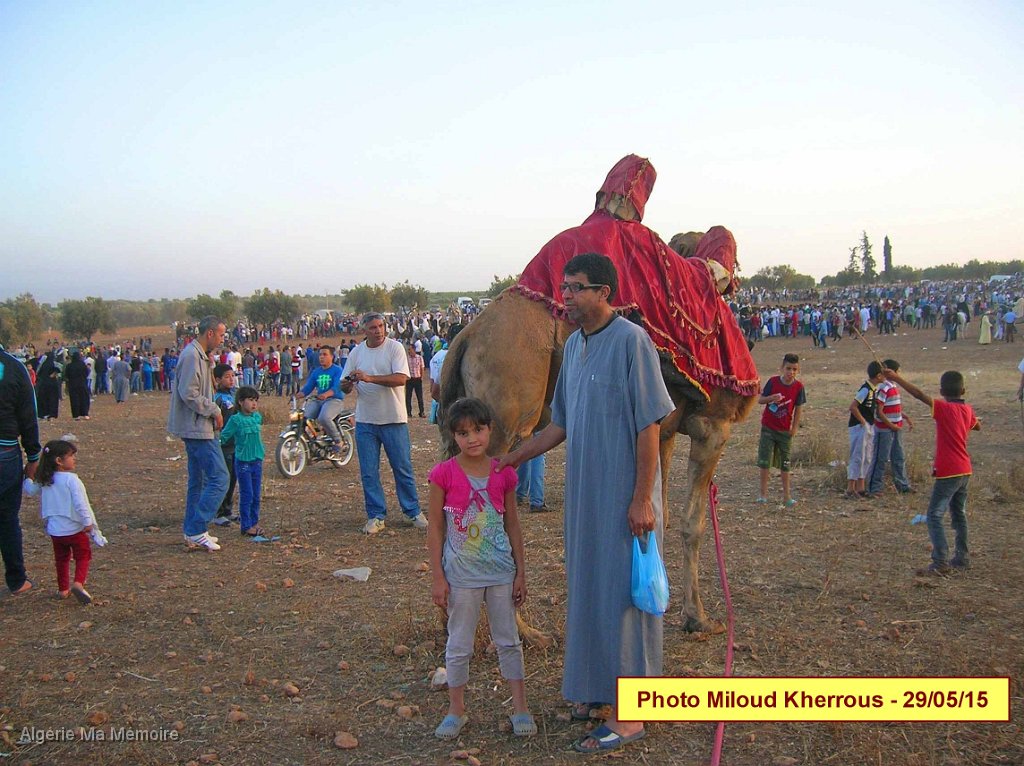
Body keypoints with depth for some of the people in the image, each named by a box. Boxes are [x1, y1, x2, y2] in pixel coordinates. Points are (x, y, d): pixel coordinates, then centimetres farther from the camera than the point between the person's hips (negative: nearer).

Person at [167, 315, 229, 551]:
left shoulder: (201, 355, 16)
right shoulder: (192, 356, -16)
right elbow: (189, 394, -22)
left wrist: (213, 411, 9)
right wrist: (215, 411, -14)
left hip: (196, 428, 11)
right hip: (198, 428, -11)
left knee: (199, 480, 14)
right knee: (219, 478, -11)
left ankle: (192, 532, 20)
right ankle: (197, 531, -7)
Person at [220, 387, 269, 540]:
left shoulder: (258, 417, 5)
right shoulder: (236, 420, -11)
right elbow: (224, 436, -7)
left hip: (257, 460, 5)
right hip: (243, 462, -5)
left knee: (256, 495, 11)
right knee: (246, 495, -1)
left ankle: (255, 522, 22)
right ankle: (246, 526, 7)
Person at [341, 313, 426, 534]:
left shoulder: (395, 348, -5)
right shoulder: (356, 352, 7)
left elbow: (401, 379, -18)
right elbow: (344, 388, 8)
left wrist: (370, 378, -25)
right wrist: (349, 383, -17)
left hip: (393, 419, -3)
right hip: (365, 420, 3)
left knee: (403, 468, 5)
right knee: (368, 472, 6)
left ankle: (413, 512, 17)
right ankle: (376, 516, 16)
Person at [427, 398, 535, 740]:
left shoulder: (503, 474, -3)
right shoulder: (444, 474, -11)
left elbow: (512, 525, 5)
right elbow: (435, 529, -6)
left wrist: (520, 573, 5)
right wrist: (438, 578, -8)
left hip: (501, 571, 2)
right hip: (461, 574, -2)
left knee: (508, 640, 12)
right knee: (459, 645, 10)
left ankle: (520, 708, 23)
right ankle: (456, 710, 25)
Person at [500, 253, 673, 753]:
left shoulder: (631, 341, -14)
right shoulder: (574, 345, 11)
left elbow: (649, 425, -16)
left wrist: (642, 498, -17)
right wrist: (514, 457, 15)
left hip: (624, 498, -8)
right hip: (584, 494, 8)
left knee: (621, 593, -1)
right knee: (588, 588, 16)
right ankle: (598, 685, 32)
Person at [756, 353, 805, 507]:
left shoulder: (798, 387, -6)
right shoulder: (773, 381, -8)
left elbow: (798, 409, 0)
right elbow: (760, 400, -4)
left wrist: (794, 428, -3)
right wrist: (772, 398, -23)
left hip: (785, 430, 1)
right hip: (768, 428, -1)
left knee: (785, 464, 7)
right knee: (765, 461, -1)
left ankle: (787, 496, 14)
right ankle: (763, 493, 7)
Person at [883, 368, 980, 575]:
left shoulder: (944, 408, -14)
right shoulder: (968, 410, 7)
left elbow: (920, 395, -25)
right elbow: (977, 426, 28)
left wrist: (897, 379, -25)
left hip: (948, 472, -8)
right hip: (964, 471, 8)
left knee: (935, 515, -7)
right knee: (959, 515, 20)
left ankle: (940, 563, -14)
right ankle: (962, 558, 28)